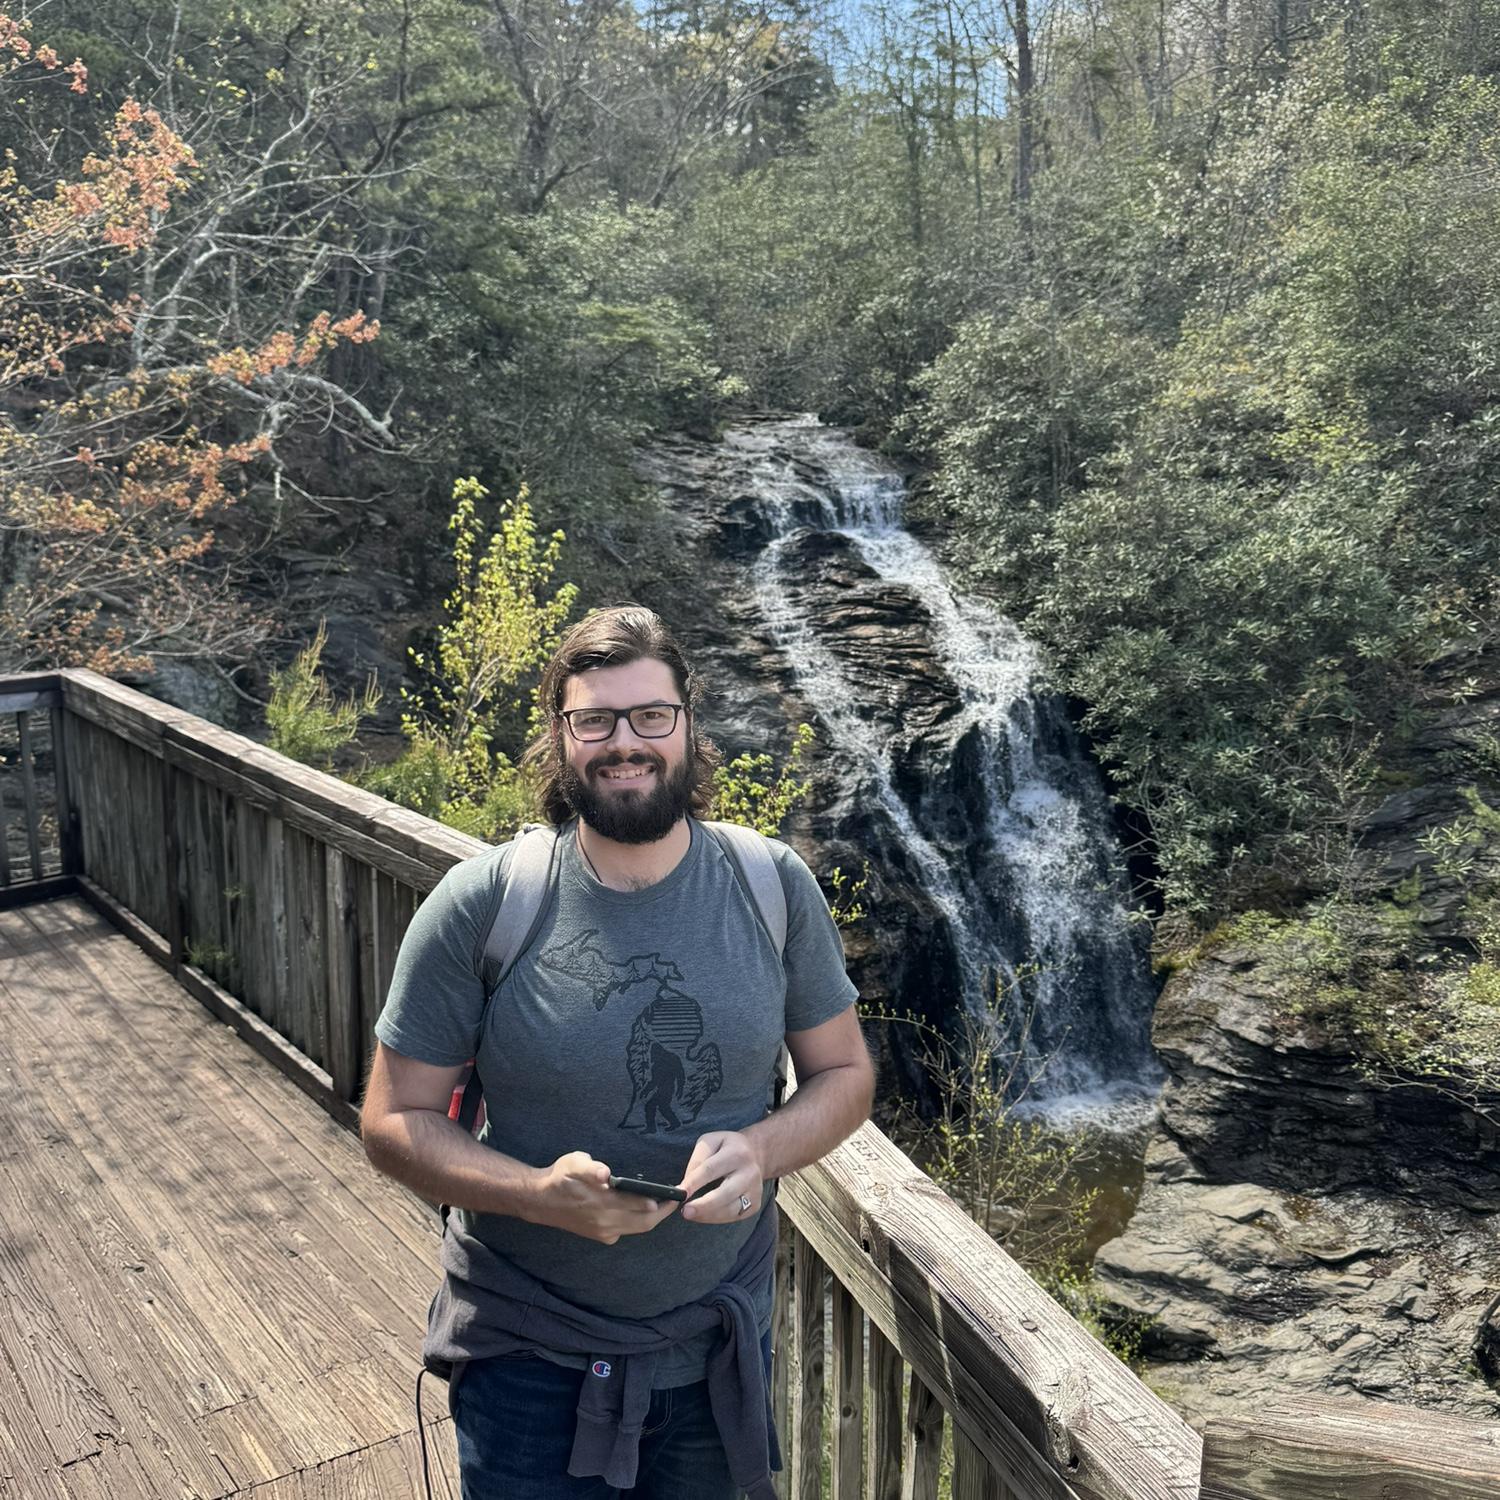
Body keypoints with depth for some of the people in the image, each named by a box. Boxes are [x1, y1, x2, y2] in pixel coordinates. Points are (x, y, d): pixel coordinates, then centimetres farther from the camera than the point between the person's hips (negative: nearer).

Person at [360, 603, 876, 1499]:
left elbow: (844, 1074, 1)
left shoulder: (774, 887, -9)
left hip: (719, 1352, 3)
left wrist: (763, 1150, -20)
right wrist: (541, 1193, -26)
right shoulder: (479, 905, -15)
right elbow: (396, 1123, -9)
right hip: (528, 1359, -2)